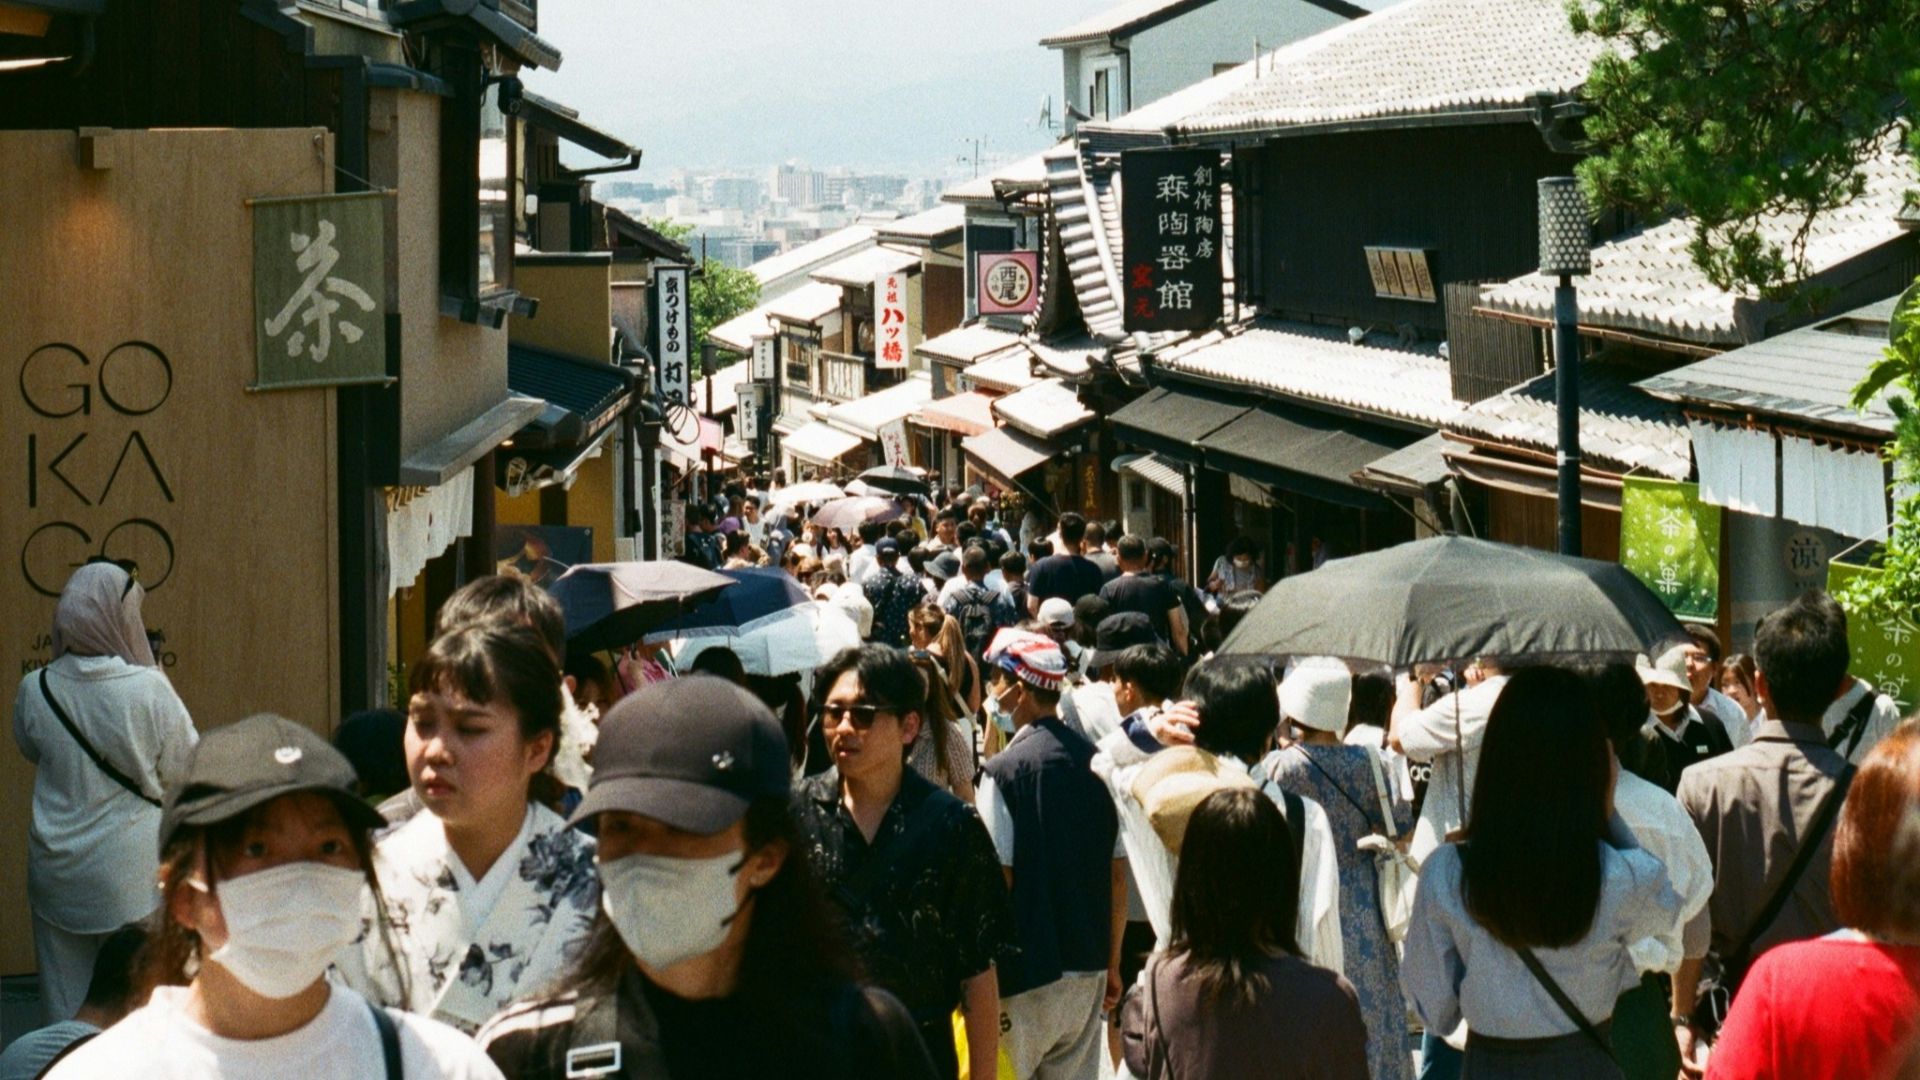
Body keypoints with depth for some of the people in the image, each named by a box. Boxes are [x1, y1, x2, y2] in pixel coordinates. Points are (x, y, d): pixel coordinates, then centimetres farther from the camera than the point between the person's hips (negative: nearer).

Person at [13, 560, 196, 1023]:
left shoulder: (35, 690, -8)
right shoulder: (149, 690, -18)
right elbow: (187, 767, -6)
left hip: (58, 874, 3)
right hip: (133, 873, -3)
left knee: (65, 995, 12)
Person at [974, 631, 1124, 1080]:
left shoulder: (1005, 770, -12)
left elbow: (999, 878, -14)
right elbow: (1119, 874, 7)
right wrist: (1112, 963, 17)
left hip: (1027, 974, -6)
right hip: (1088, 969, 6)